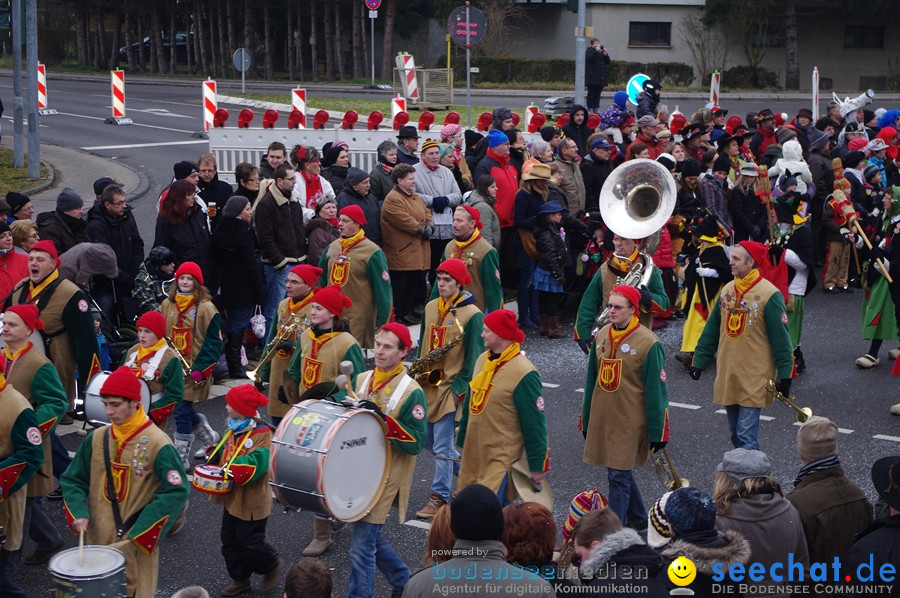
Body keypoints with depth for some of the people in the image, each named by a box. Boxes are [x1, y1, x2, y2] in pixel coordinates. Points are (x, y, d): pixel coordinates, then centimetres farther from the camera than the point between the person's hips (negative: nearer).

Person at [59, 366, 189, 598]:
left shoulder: (158, 444, -14)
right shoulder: (96, 439, 2)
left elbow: (176, 493, -16)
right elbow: (72, 480, 8)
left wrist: (140, 532, -20)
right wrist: (78, 513, -10)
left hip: (138, 543, -4)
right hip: (98, 538, 5)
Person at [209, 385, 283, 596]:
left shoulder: (261, 434, -22)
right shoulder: (234, 430, 5)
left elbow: (257, 464, -31)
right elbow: (223, 452, 19)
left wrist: (232, 471, -36)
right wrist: (214, 458, -2)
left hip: (251, 502, -9)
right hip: (232, 498, 9)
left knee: (250, 542, 2)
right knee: (230, 540, 15)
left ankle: (272, 565, 29)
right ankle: (240, 579, 30)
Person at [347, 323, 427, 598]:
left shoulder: (412, 392, -15)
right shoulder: (362, 380, 6)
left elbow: (416, 443, -19)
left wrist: (384, 418, -28)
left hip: (385, 478, -7)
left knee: (362, 542, -8)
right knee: (370, 535, 18)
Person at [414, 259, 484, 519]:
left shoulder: (472, 315, -12)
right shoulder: (430, 308, 8)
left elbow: (473, 359, -11)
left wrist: (458, 390, -14)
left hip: (451, 387, -7)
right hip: (427, 382, 7)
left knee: (442, 446, -4)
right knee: (426, 440, 12)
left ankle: (439, 498, 8)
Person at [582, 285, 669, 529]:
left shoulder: (648, 343, -14)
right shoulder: (601, 336, 4)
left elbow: (656, 391, -11)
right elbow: (591, 381, 11)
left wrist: (657, 433, -10)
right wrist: (586, 421, 14)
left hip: (629, 422, -6)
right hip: (601, 418, 6)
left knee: (619, 475, -5)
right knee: (620, 471, 17)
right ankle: (638, 519, 36)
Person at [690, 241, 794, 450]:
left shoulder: (769, 294, -12)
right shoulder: (727, 290, 7)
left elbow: (780, 338, -11)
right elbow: (711, 330, 13)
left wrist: (784, 375, -12)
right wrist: (699, 362, 12)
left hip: (754, 378, -6)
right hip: (727, 376, 7)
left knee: (746, 435, -10)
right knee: (736, 434, 14)